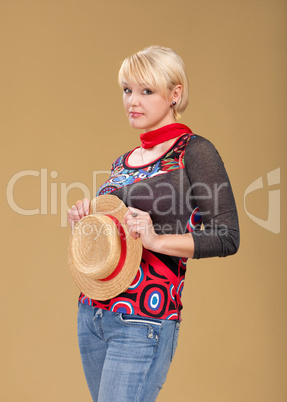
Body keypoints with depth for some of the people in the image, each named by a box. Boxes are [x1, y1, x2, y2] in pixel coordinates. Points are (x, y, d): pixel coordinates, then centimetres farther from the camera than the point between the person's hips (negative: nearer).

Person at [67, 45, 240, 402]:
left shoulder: (194, 152, -6)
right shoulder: (123, 161, 15)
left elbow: (227, 238, -11)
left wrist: (157, 239, -22)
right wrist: (85, 222, 2)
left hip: (143, 319, -7)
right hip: (92, 312, 7)